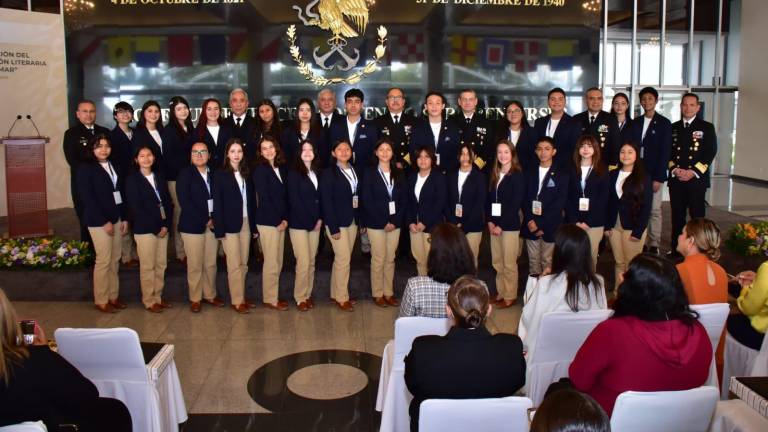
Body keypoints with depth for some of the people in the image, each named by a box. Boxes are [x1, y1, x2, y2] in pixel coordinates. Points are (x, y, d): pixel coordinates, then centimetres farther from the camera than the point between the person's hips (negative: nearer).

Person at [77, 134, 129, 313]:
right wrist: (104, 222, -14)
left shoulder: (114, 166, 13)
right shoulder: (86, 168, -6)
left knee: (115, 260, 9)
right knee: (103, 260, -3)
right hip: (98, 221, -6)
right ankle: (101, 300, 7)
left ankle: (113, 296, 18)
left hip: (116, 218, 6)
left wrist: (124, 218, 4)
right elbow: (87, 198, -11)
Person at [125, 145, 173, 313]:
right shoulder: (132, 180, -3)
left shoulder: (159, 176, 12)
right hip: (144, 229, -5)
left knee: (161, 265, 8)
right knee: (147, 267, 2)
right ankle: (149, 301, 13)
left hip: (163, 228, 5)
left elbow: (167, 202, 9)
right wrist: (156, 228, -11)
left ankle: (157, 297, 20)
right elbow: (135, 208, -9)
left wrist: (166, 225, -4)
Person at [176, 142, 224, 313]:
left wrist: (214, 219, -6)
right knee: (195, 265, 1)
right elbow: (184, 200, -11)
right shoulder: (185, 173, -3)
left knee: (211, 263, 8)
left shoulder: (213, 174, 10)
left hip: (212, 224, 4)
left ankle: (210, 295, 22)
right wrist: (204, 220, -12)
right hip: (193, 225, -4)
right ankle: (195, 298, 14)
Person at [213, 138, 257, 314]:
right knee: (234, 265, -1)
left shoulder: (246, 174, 10)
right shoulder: (220, 175, -3)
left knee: (243, 264, 8)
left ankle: (241, 297, 17)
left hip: (246, 224, 4)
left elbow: (252, 201, 10)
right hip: (230, 225, -4)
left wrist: (254, 226, 7)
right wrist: (219, 230, -13)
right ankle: (237, 301, 6)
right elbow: (217, 203, -7)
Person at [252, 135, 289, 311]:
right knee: (271, 262, -1)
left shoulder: (281, 168, 10)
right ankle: (270, 299, 10)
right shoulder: (260, 170, -8)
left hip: (281, 221, 7)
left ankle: (274, 296, 20)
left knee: (278, 262, 11)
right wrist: (278, 221, -11)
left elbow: (284, 195, 11)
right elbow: (263, 198, -12)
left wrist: (285, 218, 0)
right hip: (268, 221, -6)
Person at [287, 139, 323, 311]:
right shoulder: (293, 173, -6)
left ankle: (308, 294, 17)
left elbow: (320, 197, 13)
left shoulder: (317, 172, 11)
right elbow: (294, 200, -10)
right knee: (303, 262, -6)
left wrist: (320, 219, -1)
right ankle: (300, 297, 5)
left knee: (311, 261, 7)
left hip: (315, 223, 5)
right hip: (299, 223, -5)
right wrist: (309, 221, -12)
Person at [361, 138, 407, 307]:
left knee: (390, 259, 8)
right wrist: (383, 222, -12)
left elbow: (404, 199, 6)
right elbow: (367, 201, -8)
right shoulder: (369, 173, -3)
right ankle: (378, 294, 12)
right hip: (376, 223, -3)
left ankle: (389, 293, 17)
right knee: (378, 259, 1)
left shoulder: (398, 174, 9)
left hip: (395, 223, 4)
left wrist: (395, 221, -7)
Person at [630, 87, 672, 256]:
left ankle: (654, 245, 5)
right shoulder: (635, 123, 12)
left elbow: (665, 152, -5)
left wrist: (658, 178, -11)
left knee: (654, 210, -1)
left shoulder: (664, 123, 0)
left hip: (654, 174, -3)